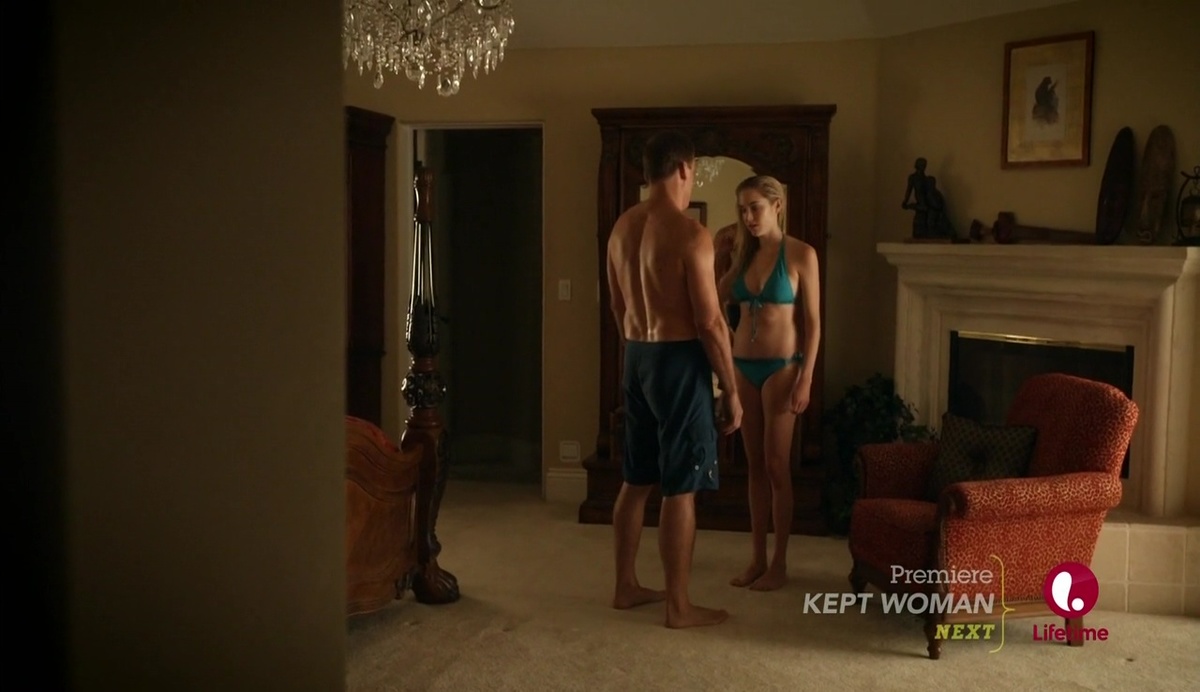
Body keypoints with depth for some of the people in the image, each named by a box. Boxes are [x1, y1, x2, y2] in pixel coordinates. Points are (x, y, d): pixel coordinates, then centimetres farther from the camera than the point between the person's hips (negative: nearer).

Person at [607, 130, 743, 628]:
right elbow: (710, 323, -18)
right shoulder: (691, 234, -17)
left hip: (636, 359, 8)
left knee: (636, 480, 16)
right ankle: (679, 606, 8)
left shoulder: (622, 227, 7)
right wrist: (731, 390, -10)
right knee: (680, 489, 0)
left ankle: (626, 586, 26)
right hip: (680, 361, -8)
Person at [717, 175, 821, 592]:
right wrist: (736, 256, 2)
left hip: (781, 367, -6)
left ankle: (779, 564, 9)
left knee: (776, 466, -1)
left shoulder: (801, 254, -7)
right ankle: (757, 559, 17)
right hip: (743, 366, 6)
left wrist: (805, 379, -15)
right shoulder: (745, 253, 10)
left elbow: (812, 323, -9)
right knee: (754, 465, 9)